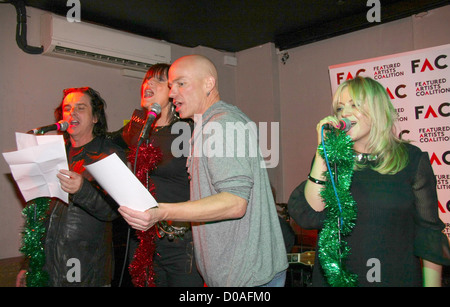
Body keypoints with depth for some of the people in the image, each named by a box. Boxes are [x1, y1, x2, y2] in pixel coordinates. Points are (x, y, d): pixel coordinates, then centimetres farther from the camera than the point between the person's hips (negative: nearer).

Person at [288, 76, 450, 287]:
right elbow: (309, 216, -14)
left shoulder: (412, 159, -3)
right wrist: (322, 152, -17)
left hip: (396, 278, -1)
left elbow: (429, 232, -1)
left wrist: (431, 283, -6)